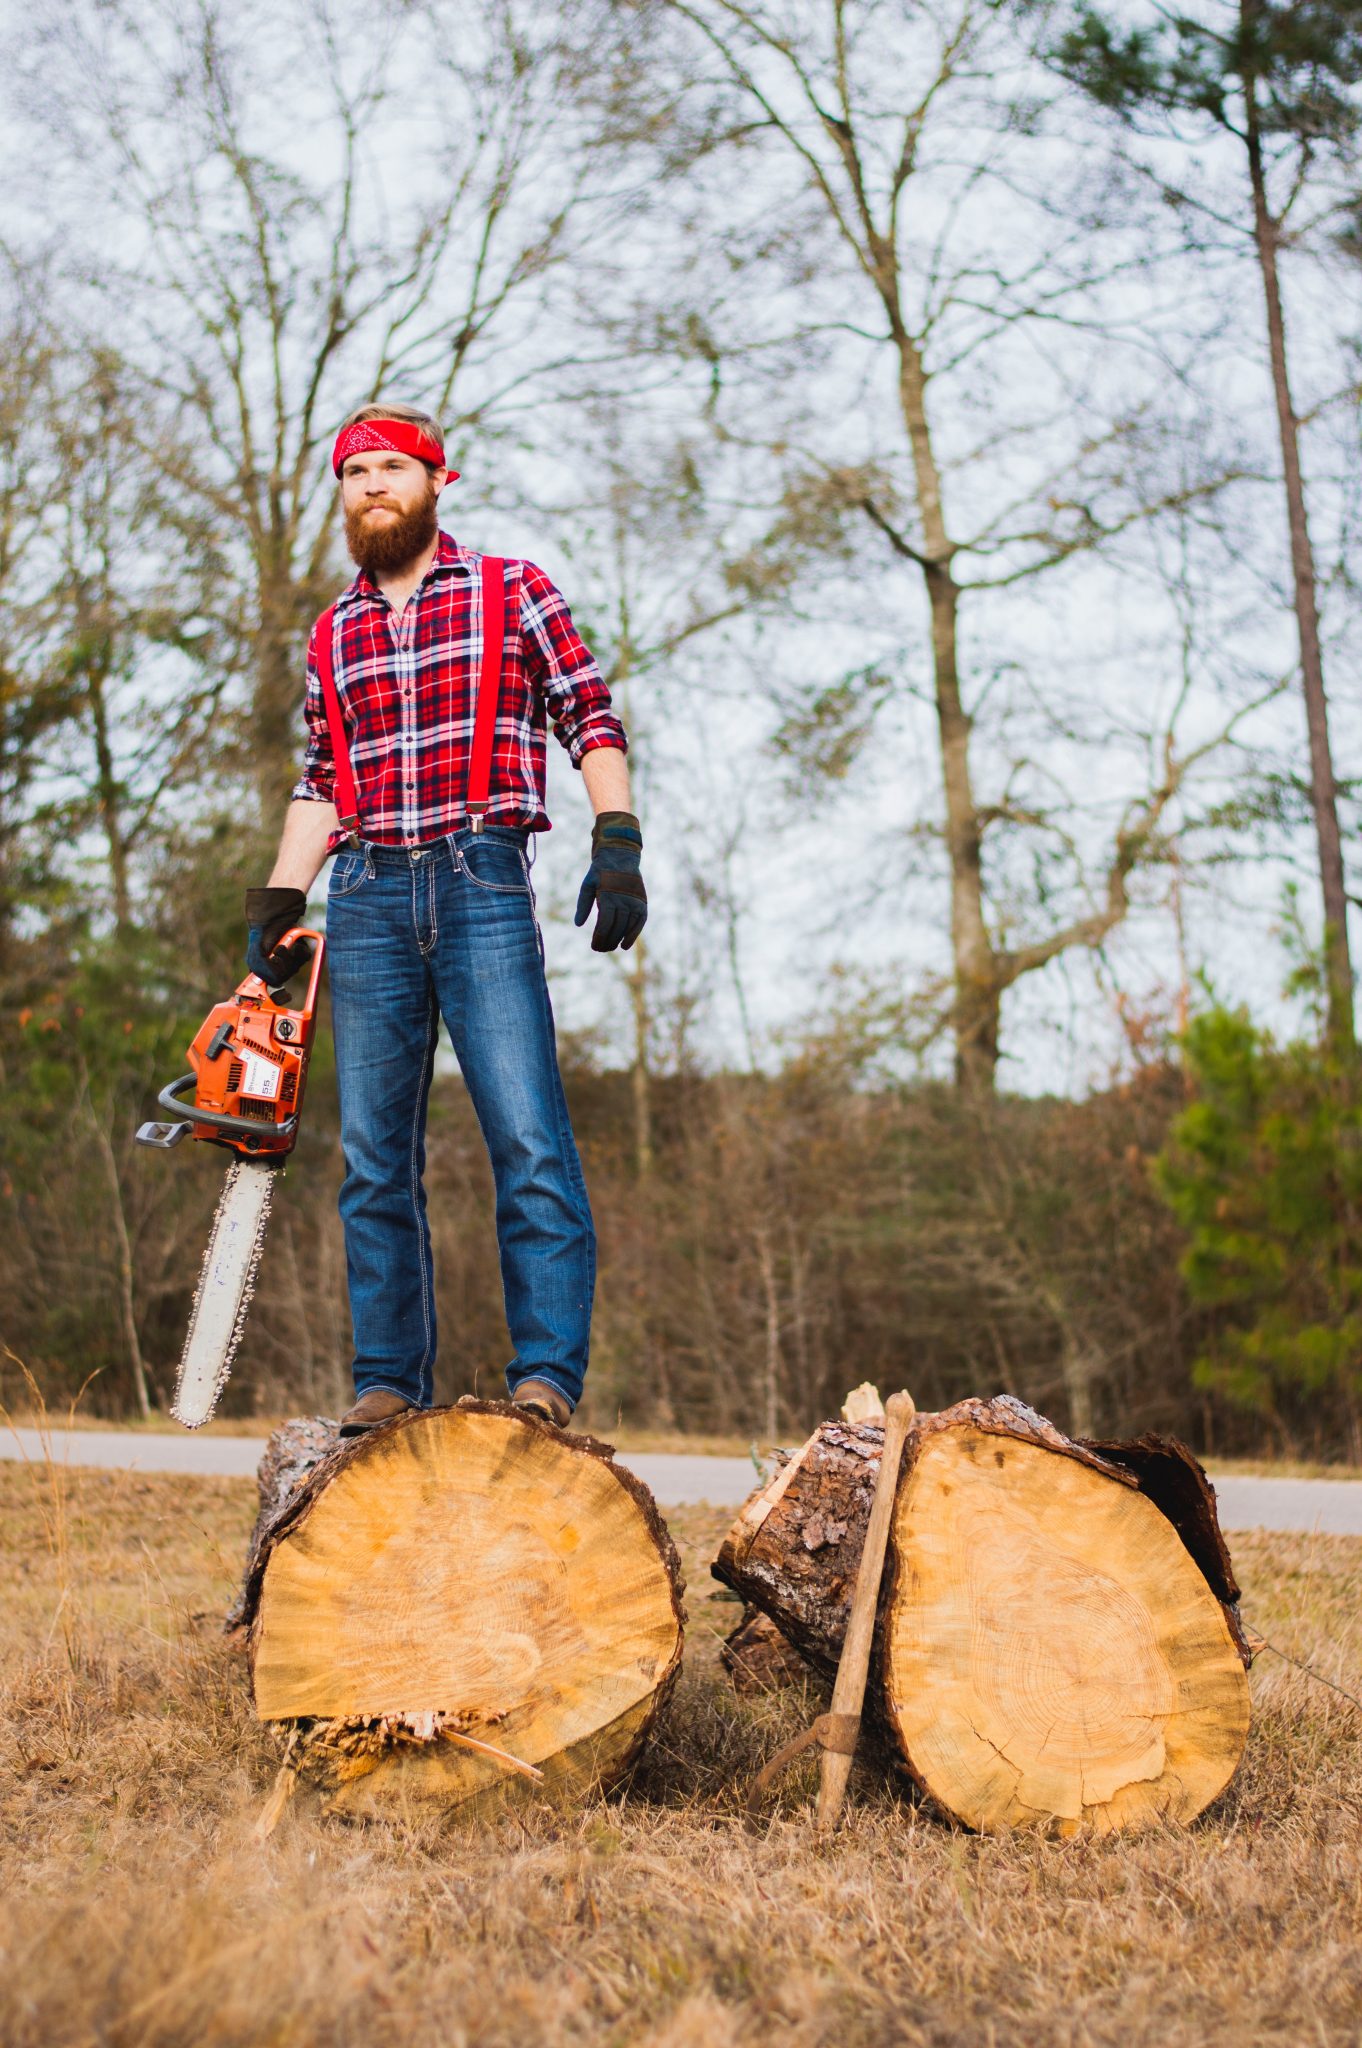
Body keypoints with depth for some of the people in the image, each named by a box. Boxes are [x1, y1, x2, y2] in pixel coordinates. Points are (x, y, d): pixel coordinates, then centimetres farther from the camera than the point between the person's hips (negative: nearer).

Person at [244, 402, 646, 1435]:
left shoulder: (513, 592, 7)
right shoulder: (334, 635, 19)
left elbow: (592, 719, 3)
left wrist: (617, 844, -9)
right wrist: (277, 905, 12)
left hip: (482, 884, -4)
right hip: (368, 898, 4)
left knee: (529, 1141, -12)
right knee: (375, 1159, 2)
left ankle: (548, 1375, -13)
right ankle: (390, 1381, 6)